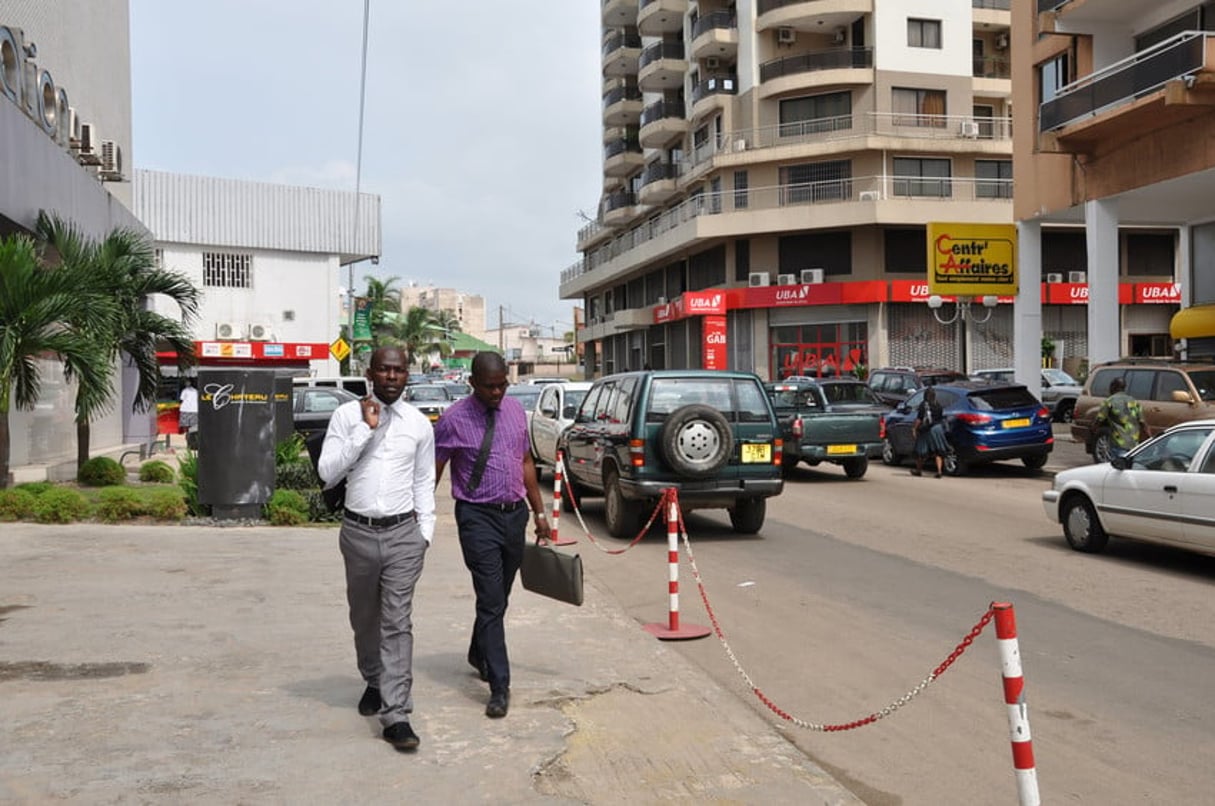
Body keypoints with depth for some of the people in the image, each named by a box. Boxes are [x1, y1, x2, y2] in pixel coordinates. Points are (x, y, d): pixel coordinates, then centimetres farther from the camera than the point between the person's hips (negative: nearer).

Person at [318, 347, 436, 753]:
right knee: (364, 619, 17)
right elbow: (327, 471, -11)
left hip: (403, 534, -1)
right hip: (359, 532, 1)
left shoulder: (419, 423, 3)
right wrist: (365, 429, -15)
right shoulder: (347, 415, -2)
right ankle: (374, 682, 42)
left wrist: (425, 530, 5)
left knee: (397, 623, -6)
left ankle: (396, 715, -5)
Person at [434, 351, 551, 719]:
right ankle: (499, 686, -2)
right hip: (478, 518, -5)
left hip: (515, 513, 6)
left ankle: (479, 654, 43)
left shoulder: (515, 410, 6)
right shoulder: (454, 420, -10)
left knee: (500, 598, 19)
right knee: (491, 602, -8)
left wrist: (540, 512, 13)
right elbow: (432, 473, -7)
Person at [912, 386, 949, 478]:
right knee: (938, 452, 3)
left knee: (920, 450, 11)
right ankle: (939, 470, -9)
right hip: (937, 428, 3)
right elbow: (941, 418, 8)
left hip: (926, 430, -3)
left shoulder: (923, 404, -11)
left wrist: (915, 428, -5)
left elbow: (919, 419, -13)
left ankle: (918, 470, 21)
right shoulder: (938, 405, 2)